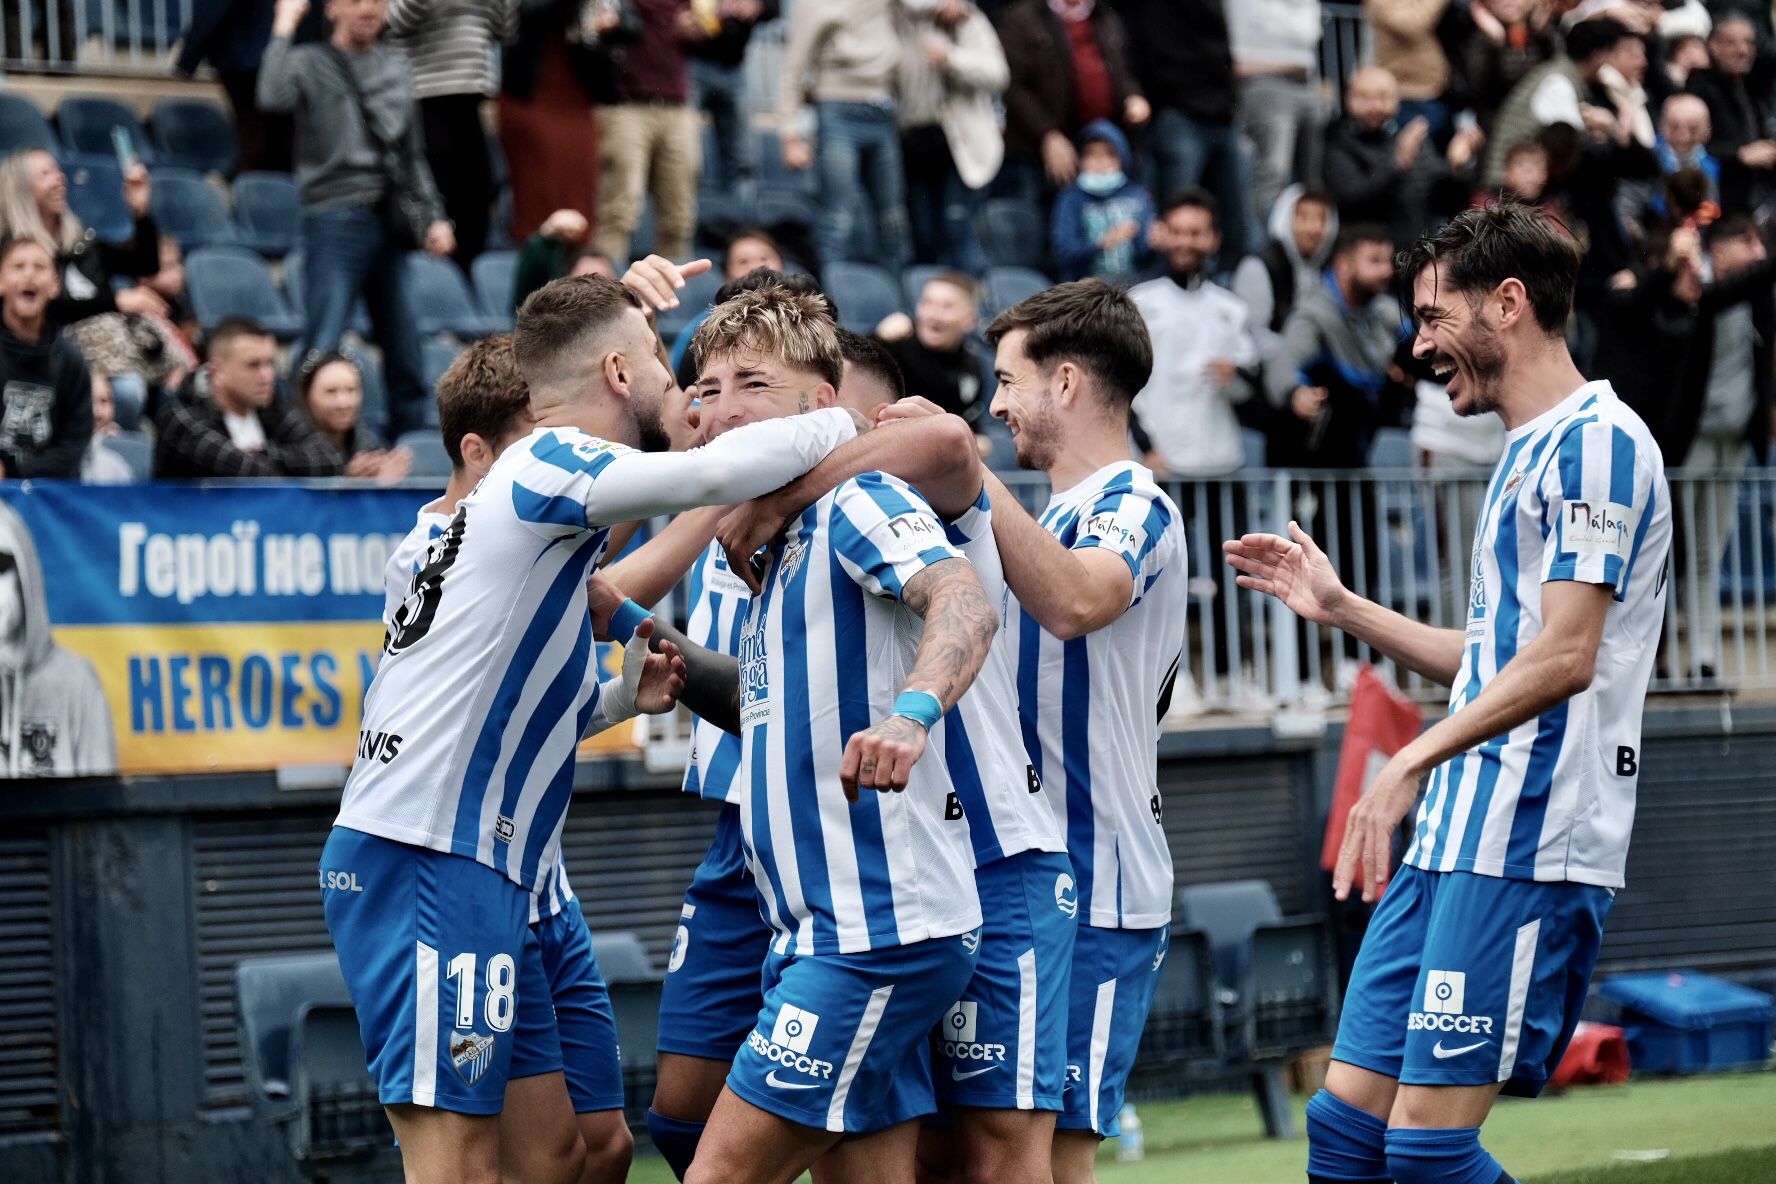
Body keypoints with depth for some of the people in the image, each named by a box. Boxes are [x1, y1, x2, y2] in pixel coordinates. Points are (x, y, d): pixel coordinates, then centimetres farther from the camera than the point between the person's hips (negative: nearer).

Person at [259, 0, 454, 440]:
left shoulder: (395, 69, 16)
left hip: (390, 220, 6)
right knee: (323, 343, -11)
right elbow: (273, 96, -23)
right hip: (337, 218, -6)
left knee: (403, 342, 9)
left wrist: (432, 217, 13)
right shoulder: (311, 63, 0)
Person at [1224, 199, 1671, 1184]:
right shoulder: (1526, 454, 21)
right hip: (1452, 842, 10)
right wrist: (1341, 608, 24)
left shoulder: (1597, 440, -10)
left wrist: (1410, 763, -22)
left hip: (1526, 847, -10)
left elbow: (1564, 657, -19)